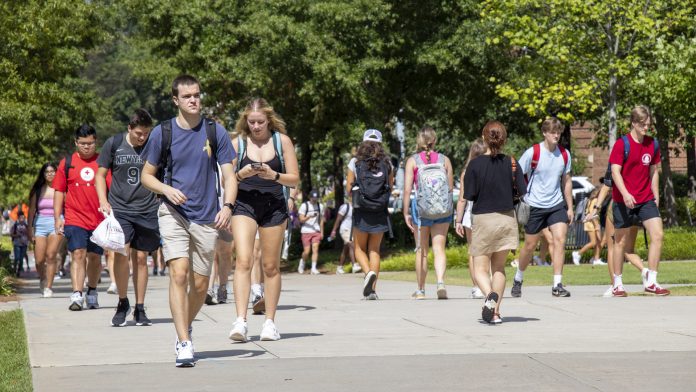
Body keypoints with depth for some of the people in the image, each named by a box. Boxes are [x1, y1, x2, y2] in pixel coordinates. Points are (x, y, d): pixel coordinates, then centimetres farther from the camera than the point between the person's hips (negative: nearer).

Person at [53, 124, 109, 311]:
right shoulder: (67, 163, 5)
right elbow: (59, 191, 9)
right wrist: (57, 217, 3)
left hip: (99, 219, 1)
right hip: (75, 219, -1)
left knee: (95, 257, 11)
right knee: (78, 254, -14)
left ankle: (92, 293, 28)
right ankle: (77, 295, -20)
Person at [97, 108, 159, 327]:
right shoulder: (114, 144, 0)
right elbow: (100, 174, 9)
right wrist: (103, 201, -4)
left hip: (147, 211, 1)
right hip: (119, 209, -1)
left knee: (141, 258, 4)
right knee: (122, 253, -15)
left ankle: (140, 309, 15)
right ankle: (122, 303, 4)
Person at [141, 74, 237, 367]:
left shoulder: (215, 132, 2)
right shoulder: (162, 132, 0)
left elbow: (229, 176, 2)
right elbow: (146, 176, 8)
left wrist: (227, 206, -15)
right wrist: (167, 189, -12)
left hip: (207, 217, 2)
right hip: (173, 213, -2)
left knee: (200, 284, 6)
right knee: (179, 273, -18)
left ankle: (185, 326, 35)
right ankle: (184, 344, -19)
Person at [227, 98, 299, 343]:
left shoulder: (282, 141, 2)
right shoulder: (238, 143, 3)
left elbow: (295, 179, 2)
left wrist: (273, 175, -16)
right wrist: (241, 174, -15)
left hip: (274, 206, 1)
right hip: (244, 204, -1)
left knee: (271, 266, 7)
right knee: (243, 261, -16)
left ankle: (269, 322, 15)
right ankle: (240, 321, -23)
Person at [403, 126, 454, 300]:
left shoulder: (413, 161, -3)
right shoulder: (444, 160, 1)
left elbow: (407, 189, -8)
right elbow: (451, 187, 4)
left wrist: (406, 213, -4)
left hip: (421, 209, -1)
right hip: (443, 210, 1)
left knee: (421, 250, 11)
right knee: (439, 249, 4)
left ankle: (420, 290, 19)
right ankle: (441, 282, -19)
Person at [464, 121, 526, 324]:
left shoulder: (475, 164, -10)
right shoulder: (511, 162, -4)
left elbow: (469, 195, -11)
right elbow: (522, 191, -3)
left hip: (482, 219, -3)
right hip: (506, 219, 3)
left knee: (481, 268, 4)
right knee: (499, 267, 14)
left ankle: (490, 295, -26)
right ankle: (495, 312, 9)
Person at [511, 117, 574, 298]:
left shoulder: (564, 154, 3)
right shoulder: (532, 153, -10)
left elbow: (566, 181, 13)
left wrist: (570, 207, 11)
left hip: (557, 205, 3)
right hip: (534, 206, -3)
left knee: (560, 239, -13)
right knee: (530, 245, 6)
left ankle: (557, 285, -12)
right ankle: (518, 280, 30)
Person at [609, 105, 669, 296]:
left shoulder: (653, 144, 6)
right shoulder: (622, 144, -10)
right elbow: (615, 172, -15)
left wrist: (656, 196, 12)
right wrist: (625, 194, -28)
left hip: (646, 200, 4)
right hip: (624, 200, -4)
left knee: (658, 234, -11)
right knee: (621, 241, 5)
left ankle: (651, 282, -6)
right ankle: (617, 284, 18)